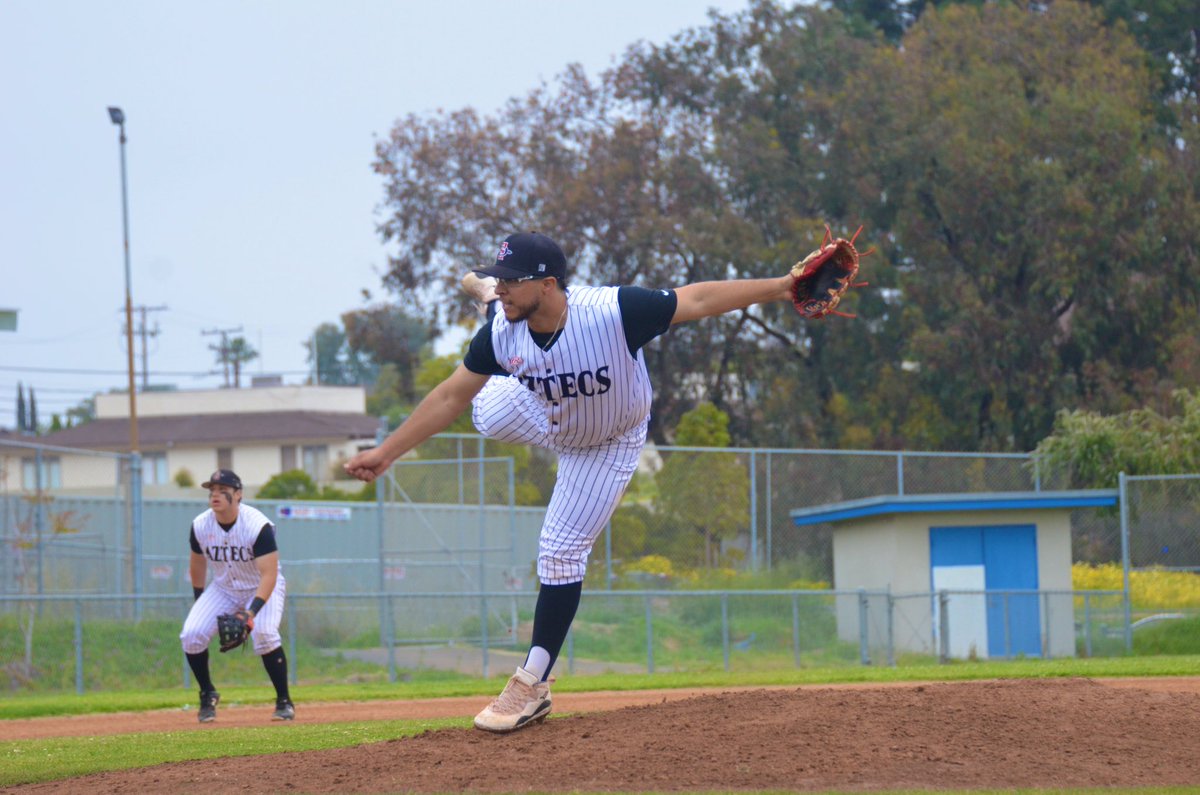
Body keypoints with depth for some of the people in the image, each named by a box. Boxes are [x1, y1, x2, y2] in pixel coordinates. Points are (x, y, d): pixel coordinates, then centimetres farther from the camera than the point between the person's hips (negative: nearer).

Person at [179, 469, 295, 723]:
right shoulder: (200, 526, -14)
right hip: (224, 587, 4)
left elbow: (269, 574, -32)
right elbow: (198, 564, 6)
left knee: (264, 633, -31)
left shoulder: (258, 525, -29)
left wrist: (252, 613, -43)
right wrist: (199, 602, 11)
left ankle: (284, 702, -13)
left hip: (262, 587, -4)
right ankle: (207, 694, 10)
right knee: (191, 634, -15)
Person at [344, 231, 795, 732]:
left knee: (561, 553, -8)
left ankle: (531, 687, 0)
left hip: (608, 445, -5)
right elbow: (451, 396, -15)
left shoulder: (613, 311, -41)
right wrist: (386, 452, -16)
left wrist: (777, 289, -45)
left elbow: (695, 300, -36)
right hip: (545, 418, 5)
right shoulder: (502, 333, -27)